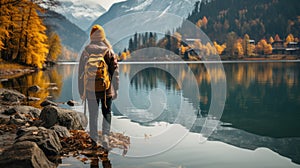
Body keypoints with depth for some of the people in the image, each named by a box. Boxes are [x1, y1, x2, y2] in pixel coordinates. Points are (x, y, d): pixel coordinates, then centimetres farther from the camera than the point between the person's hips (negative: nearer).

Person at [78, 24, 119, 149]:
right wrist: (115, 89, 5)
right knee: (107, 113, 16)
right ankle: (105, 135, 0)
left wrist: (82, 92, 7)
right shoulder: (109, 51, -5)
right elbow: (115, 72, -3)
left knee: (93, 115, 12)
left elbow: (81, 73, -1)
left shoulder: (86, 52, -4)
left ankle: (94, 140, 19)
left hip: (91, 90, 0)